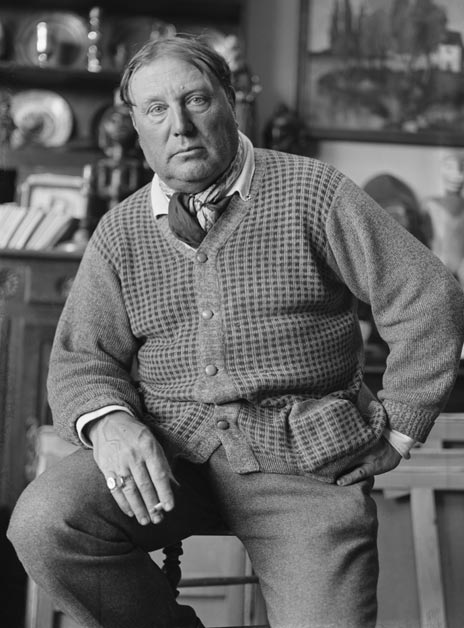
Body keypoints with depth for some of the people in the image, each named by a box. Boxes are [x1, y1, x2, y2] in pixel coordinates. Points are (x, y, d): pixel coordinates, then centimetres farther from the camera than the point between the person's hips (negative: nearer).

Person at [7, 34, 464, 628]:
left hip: (303, 452, -2)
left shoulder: (313, 193, 1)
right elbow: (81, 357, 6)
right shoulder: (120, 232, 10)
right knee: (43, 523, -22)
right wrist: (107, 423, -17)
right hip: (168, 450, 3)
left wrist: (396, 431, 0)